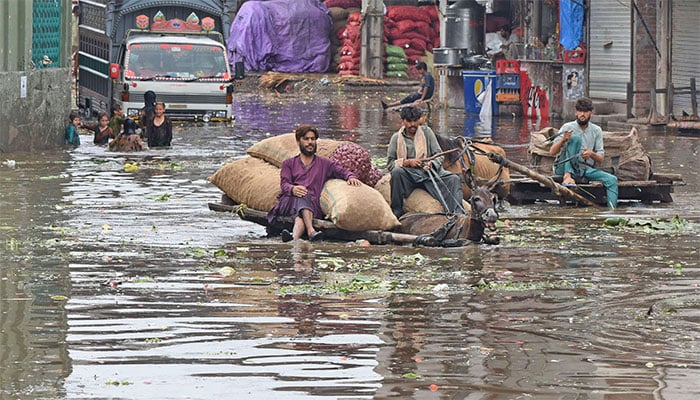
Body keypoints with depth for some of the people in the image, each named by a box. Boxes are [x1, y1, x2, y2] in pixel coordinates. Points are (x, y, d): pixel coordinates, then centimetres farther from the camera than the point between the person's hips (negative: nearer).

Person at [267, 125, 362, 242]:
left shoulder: (324, 163, 28)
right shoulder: (289, 163, 25)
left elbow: (341, 171, 15)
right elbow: (284, 184, 8)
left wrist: (350, 177, -11)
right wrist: (293, 189, -18)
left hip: (312, 204, 0)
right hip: (289, 201, 0)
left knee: (300, 218, -36)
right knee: (302, 195, -38)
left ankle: (294, 237, -66)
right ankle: (310, 231, -60)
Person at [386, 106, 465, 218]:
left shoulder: (426, 132, 12)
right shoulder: (397, 138, 9)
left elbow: (439, 155, 8)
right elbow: (390, 164, 3)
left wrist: (432, 163, -14)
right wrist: (408, 162, -13)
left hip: (429, 172, 1)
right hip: (409, 175, -1)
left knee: (454, 179, -23)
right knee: (397, 171, -34)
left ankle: (457, 214, -35)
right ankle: (396, 211, -25)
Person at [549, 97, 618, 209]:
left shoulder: (596, 131, 9)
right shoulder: (568, 127, 0)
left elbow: (600, 160, 4)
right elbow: (552, 152, -8)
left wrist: (592, 154, -20)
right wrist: (563, 140, -29)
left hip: (585, 170, 3)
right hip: (565, 168, -3)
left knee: (612, 180, -18)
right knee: (575, 138, -26)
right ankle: (567, 177, -40)